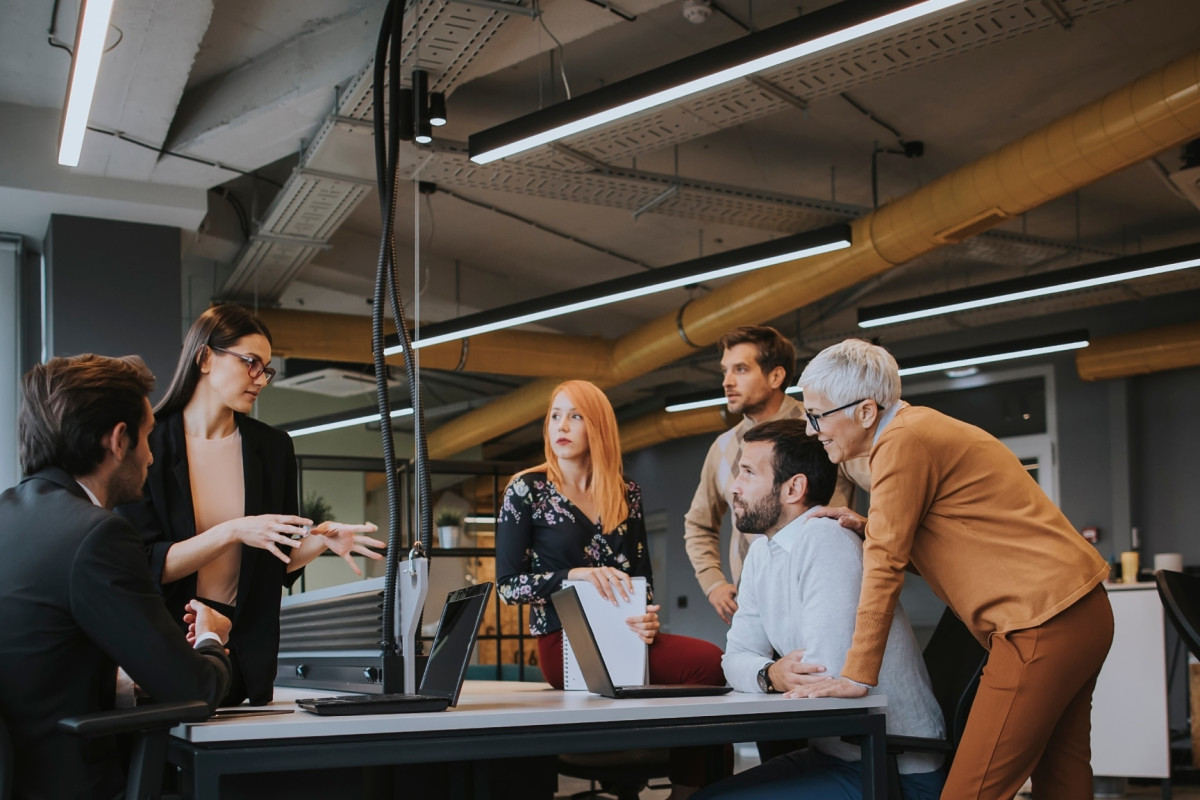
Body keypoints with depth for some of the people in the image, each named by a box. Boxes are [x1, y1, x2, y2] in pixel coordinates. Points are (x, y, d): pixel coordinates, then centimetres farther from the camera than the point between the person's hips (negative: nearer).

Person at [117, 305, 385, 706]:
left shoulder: (273, 448, 7)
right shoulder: (146, 446, -6)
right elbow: (147, 566, -14)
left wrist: (322, 539, -8)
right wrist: (233, 532, -22)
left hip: (248, 653, 3)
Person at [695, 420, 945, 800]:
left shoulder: (825, 540, -22)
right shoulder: (761, 554, 8)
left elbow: (826, 680, -28)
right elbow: (736, 658, 7)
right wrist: (770, 675, -16)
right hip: (833, 756, 9)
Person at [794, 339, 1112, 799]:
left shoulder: (903, 442, -12)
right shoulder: (922, 428, 18)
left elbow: (885, 568, -12)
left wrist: (857, 676, -7)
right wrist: (871, 530, 10)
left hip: (1042, 625, -11)